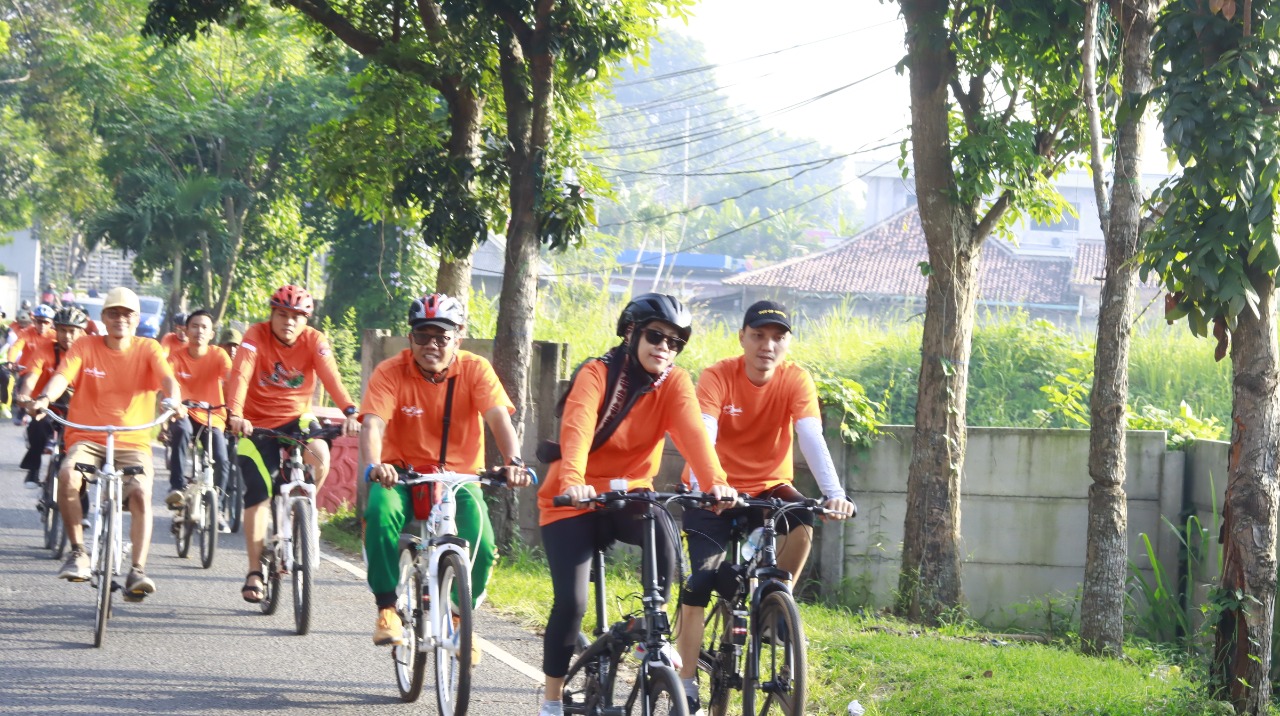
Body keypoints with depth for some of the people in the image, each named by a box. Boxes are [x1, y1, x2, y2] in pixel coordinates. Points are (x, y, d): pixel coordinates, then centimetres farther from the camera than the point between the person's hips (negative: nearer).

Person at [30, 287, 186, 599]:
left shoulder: (148, 350, 5)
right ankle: (78, 552, -17)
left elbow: (167, 378, -13)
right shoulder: (85, 347, 4)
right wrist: (44, 398, -34)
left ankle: (137, 571, -24)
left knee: (141, 491, -28)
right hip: (87, 438, 0)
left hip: (133, 441, 0)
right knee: (68, 475, -32)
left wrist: (174, 401, -37)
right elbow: (62, 375, -12)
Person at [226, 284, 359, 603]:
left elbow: (331, 377, -23)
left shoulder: (314, 341, -9)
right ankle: (254, 573, 2)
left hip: (295, 420, 1)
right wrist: (234, 415, -46)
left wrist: (350, 412, -40)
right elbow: (240, 376, -28)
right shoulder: (256, 336, -14)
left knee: (320, 456, -29)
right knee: (257, 494, -9)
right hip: (257, 425, -1)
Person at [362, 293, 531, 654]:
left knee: (481, 546, -23)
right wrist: (375, 465, -45)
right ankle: (387, 609, -20)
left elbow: (498, 418, -21)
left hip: (459, 475, 1)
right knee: (381, 512, -35)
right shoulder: (391, 372, -11)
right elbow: (373, 424, -24)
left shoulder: (475, 370, -9)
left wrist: (513, 461, -40)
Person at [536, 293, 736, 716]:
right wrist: (572, 482, -53)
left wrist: (716, 482, -44)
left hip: (628, 494, 2)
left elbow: (692, 433, -25)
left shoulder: (675, 384, -7)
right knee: (571, 601, -15)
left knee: (664, 535, -32)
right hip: (572, 502, -2)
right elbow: (577, 428, -34)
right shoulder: (598, 374, -17)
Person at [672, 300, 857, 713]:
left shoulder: (796, 380, -15)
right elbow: (703, 436, -32)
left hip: (769, 487, 2)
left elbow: (812, 438, -27)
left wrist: (833, 491, -43)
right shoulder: (717, 378, -19)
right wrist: (703, 486, -51)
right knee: (700, 580, -13)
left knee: (801, 525, -30)